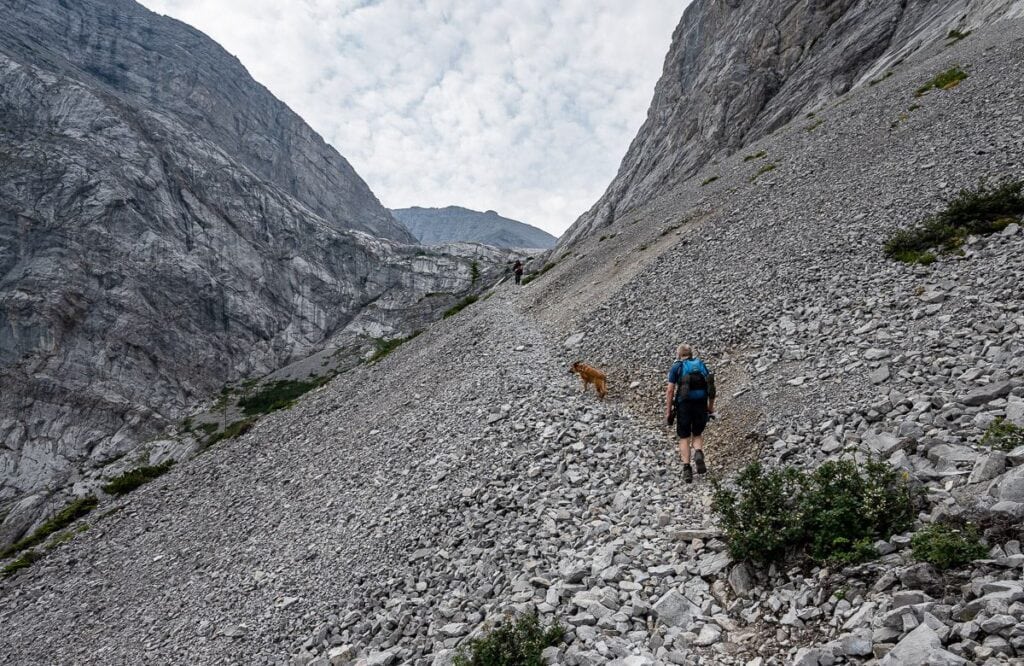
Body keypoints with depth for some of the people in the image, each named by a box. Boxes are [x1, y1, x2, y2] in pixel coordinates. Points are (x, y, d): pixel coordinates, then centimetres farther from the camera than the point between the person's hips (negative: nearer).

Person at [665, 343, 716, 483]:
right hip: (701, 405, 2)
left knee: (684, 438, 10)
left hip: (684, 405, -2)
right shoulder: (701, 365, 12)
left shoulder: (676, 367, 3)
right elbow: (711, 388, 9)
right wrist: (711, 407, 17)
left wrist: (668, 411, -1)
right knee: (697, 435, 20)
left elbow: (670, 390, -4)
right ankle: (698, 454, -9)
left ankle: (687, 469, 2)